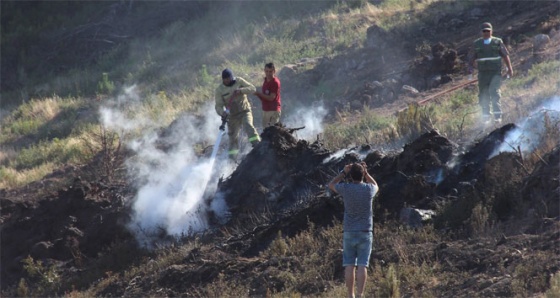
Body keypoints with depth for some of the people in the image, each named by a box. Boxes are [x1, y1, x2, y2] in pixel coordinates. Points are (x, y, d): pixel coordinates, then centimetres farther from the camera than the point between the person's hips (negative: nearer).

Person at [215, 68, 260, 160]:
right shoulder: (220, 90, -3)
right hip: (232, 115, 1)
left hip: (245, 111, -1)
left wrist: (241, 90, -25)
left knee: (248, 125, -29)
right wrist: (222, 112, -26)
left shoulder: (239, 81, -3)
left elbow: (252, 89, -9)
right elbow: (219, 105, -4)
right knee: (233, 137, 5)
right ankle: (232, 159, 18)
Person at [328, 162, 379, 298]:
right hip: (365, 233, 0)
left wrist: (344, 173, 15)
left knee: (349, 266, 3)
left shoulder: (345, 188, -6)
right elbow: (375, 185, 23)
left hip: (349, 232, 0)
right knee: (362, 266, -3)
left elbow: (331, 185, 17)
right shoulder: (369, 189, -4)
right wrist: (366, 172, 17)